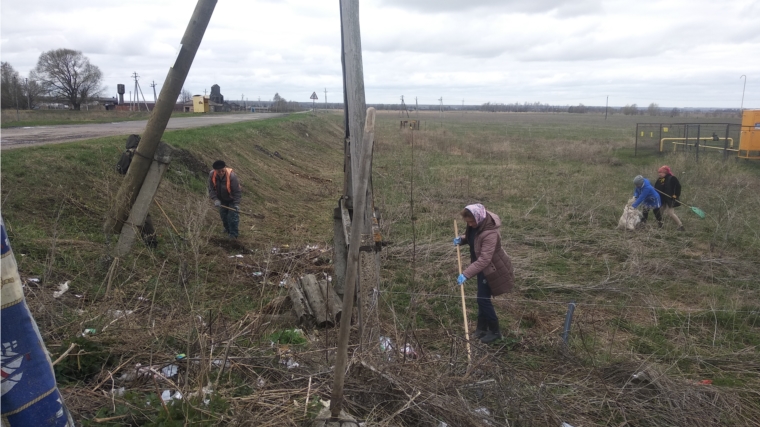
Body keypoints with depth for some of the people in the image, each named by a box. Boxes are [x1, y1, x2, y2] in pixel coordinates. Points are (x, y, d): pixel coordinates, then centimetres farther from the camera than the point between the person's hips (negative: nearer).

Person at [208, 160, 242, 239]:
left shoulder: (232, 176, -36)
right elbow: (211, 189, -14)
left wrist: (237, 204, -28)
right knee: (223, 215, 18)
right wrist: (215, 200, -25)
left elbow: (237, 191, -27)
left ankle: (233, 234, 8)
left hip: (232, 199, -5)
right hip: (222, 199, 5)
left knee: (233, 216, -7)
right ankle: (227, 229, 41)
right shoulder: (212, 175, -24)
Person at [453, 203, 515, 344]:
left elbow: (484, 259, -37)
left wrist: (466, 274, -41)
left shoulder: (490, 233, -34)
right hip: (483, 267, 9)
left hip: (491, 268, -9)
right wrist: (462, 239, -8)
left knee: (483, 299, -4)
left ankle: (495, 331, 12)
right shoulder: (476, 225, -8)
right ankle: (482, 327, 32)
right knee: (482, 298, 18)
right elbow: (471, 237, 14)